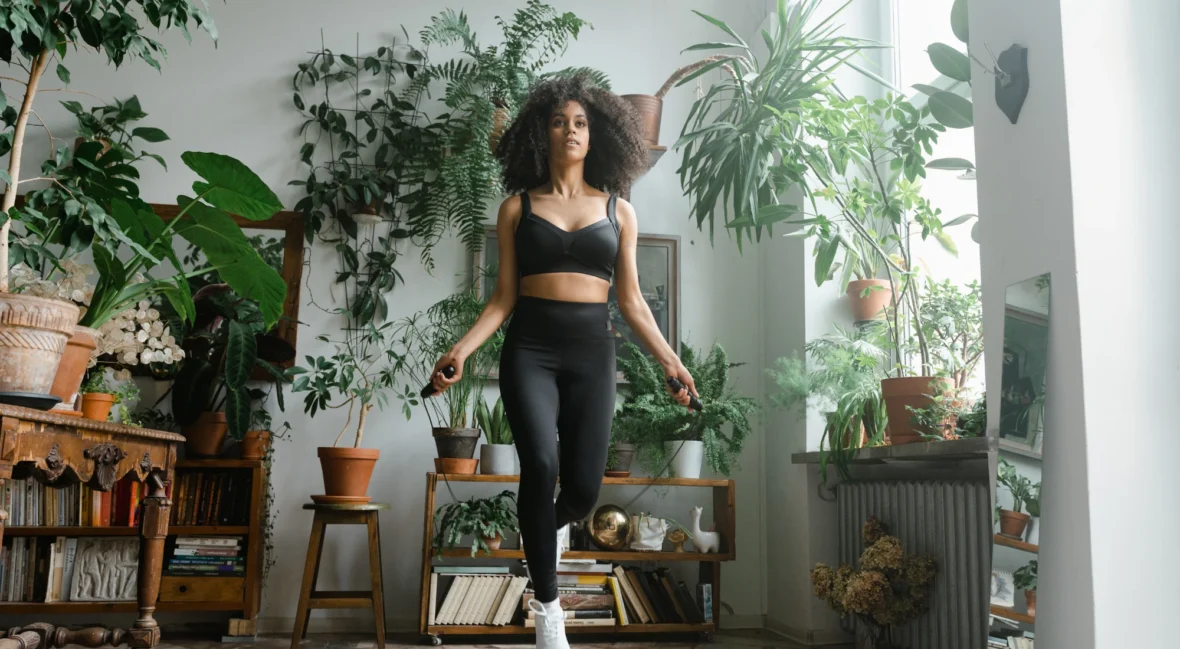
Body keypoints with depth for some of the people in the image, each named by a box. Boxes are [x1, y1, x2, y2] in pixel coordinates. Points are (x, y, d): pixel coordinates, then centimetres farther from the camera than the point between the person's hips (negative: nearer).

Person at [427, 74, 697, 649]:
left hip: (592, 350, 2)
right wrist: (461, 349, -8)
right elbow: (503, 298, 5)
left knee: (583, 487, -5)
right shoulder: (517, 207, 7)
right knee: (539, 465, -22)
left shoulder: (619, 211, 11)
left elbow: (631, 302, 11)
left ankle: (542, 530, 35)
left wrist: (669, 359, 4)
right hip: (529, 348, -1)